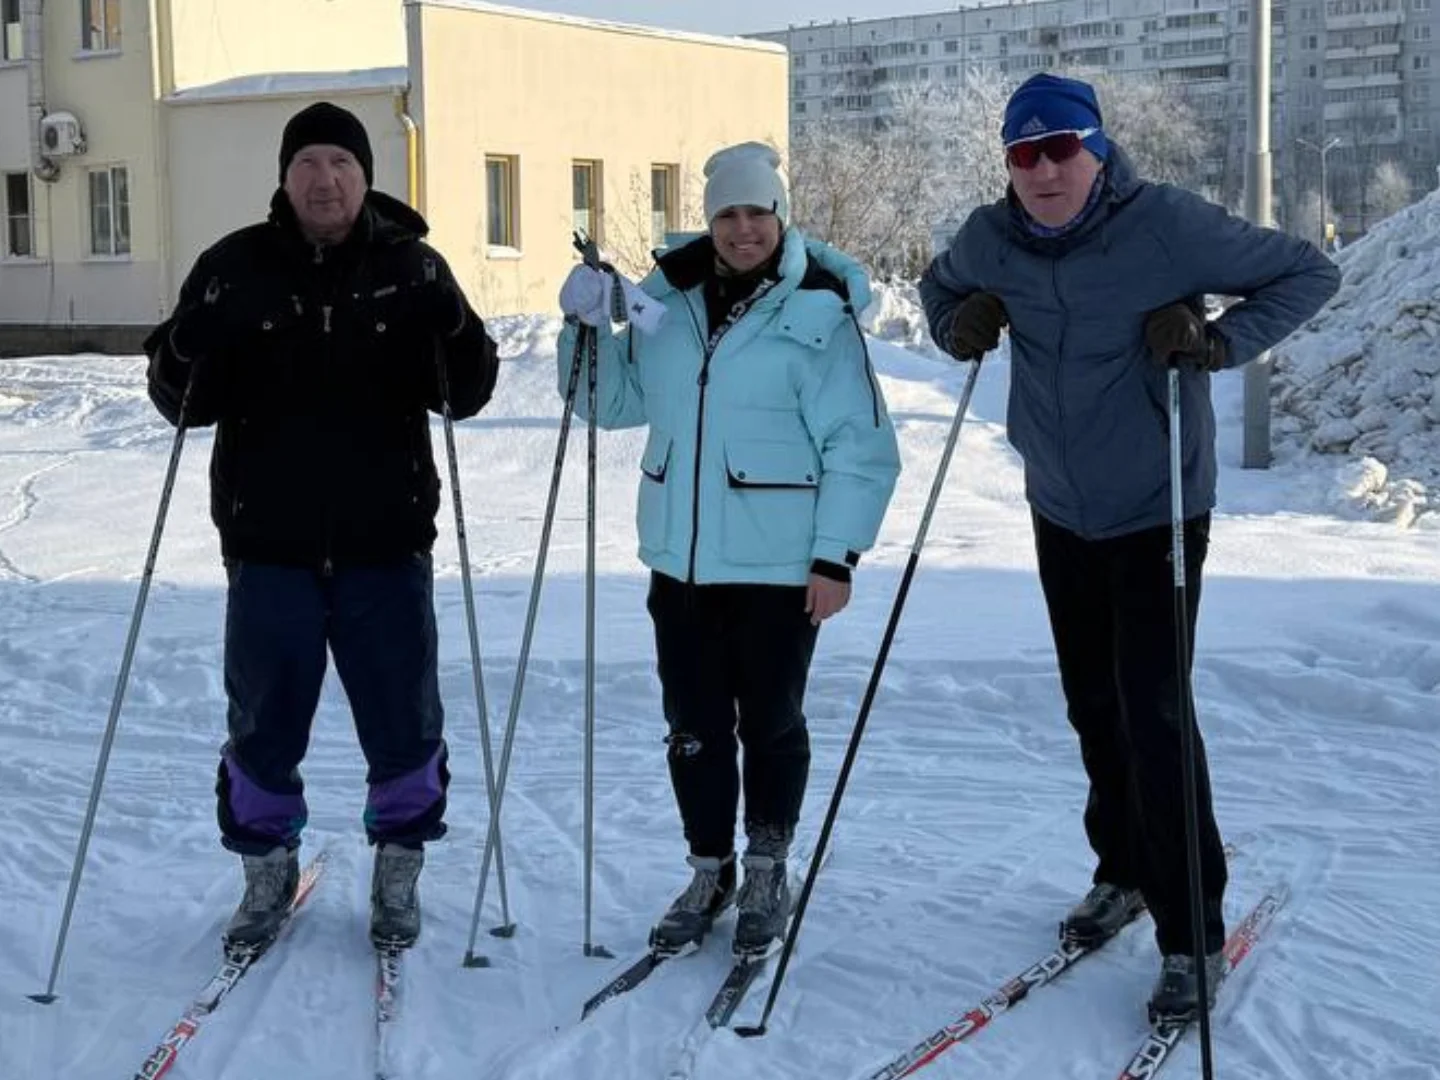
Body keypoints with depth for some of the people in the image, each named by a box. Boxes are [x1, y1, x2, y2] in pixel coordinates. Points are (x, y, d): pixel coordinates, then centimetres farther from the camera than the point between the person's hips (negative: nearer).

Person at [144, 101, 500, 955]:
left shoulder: (411, 267, 1)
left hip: (386, 541, 0)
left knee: (404, 717, 8)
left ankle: (399, 868, 28)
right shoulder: (236, 268, 2)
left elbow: (468, 395, 1)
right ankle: (268, 867, 30)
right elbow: (184, 403, 5)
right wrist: (188, 350, -18)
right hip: (269, 542, 0)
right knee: (264, 719, 10)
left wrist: (453, 332, -19)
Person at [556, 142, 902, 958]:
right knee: (694, 729, 12)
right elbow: (614, 401, 16)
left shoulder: (819, 314, -9)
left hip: (778, 569, -4)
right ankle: (710, 871, 28)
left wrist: (837, 554, -14)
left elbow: (861, 449, -10)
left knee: (771, 727, 10)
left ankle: (768, 874, 28)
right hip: (680, 562, 5)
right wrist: (588, 331, -1)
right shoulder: (668, 301, 6)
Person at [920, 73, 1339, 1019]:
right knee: (1093, 708, 16)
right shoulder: (992, 239, -6)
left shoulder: (1167, 224, -20)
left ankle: (1194, 936, -2)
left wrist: (1221, 341, -25)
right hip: (1062, 514, 5)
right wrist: (959, 324, -7)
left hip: (1158, 512, -5)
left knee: (1152, 713, -11)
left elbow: (1309, 273, -10)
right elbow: (939, 287, 17)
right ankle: (1125, 871, 36)